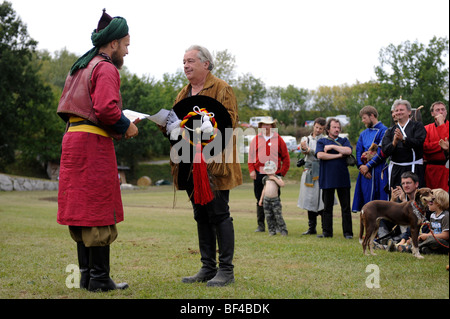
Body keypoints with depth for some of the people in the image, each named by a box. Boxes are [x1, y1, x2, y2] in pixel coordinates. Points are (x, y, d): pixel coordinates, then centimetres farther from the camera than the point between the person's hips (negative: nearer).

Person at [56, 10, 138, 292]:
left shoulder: (80, 67, 20)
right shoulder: (106, 69, -9)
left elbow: (64, 107, 19)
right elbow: (106, 108, -23)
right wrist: (126, 126, -5)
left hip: (73, 139, 9)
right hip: (94, 143, -9)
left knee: (81, 208, 11)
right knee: (99, 213, -5)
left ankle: (86, 275, 15)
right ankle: (100, 278, -1)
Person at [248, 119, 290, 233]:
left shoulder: (278, 139, 5)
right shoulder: (256, 139, 9)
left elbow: (286, 158, 7)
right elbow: (251, 156, 9)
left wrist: (282, 172, -1)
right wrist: (251, 170, -2)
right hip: (259, 174, 2)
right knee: (260, 200, 5)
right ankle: (261, 225, 11)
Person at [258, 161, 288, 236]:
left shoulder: (277, 178, -2)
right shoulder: (265, 179, 10)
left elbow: (282, 184, -22)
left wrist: (274, 178, -20)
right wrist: (261, 199, 16)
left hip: (275, 199, -4)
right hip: (266, 199, 4)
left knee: (278, 215, -8)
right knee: (268, 216, 3)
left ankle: (283, 231, -2)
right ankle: (272, 231, 12)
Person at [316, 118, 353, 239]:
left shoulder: (344, 141, 14)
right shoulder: (321, 142, 10)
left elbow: (348, 151, -8)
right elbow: (320, 155, -9)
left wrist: (332, 146, -6)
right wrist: (338, 155, -6)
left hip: (343, 178, 1)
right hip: (327, 178, 0)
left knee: (345, 206, 1)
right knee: (327, 207, 3)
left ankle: (348, 232, 5)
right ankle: (327, 232, 10)